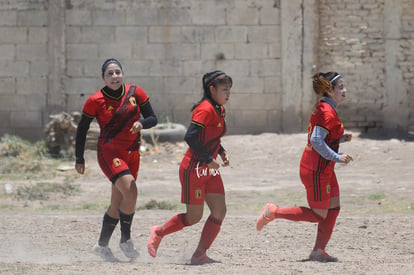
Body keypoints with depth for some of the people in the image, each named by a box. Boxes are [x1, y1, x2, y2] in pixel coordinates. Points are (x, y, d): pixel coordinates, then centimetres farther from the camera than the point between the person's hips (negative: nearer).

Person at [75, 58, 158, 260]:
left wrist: (141, 123, -18)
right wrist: (79, 159, 1)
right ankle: (125, 240, -7)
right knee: (130, 192, -22)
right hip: (109, 152, -5)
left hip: (132, 153, 5)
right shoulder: (96, 101, -8)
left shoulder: (135, 93, 1)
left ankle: (102, 245, 26)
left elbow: (153, 118, 5)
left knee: (117, 204, 11)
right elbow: (82, 129, 1)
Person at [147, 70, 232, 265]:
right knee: (194, 217, -1)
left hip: (210, 169, 9)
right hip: (194, 169, -9)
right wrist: (208, 159, -22)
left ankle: (200, 255, 3)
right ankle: (158, 232, 21)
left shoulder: (219, 110, 11)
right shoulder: (205, 109, -18)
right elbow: (190, 137, -27)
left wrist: (221, 152, 8)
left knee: (220, 211, -2)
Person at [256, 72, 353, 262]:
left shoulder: (323, 108, 11)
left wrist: (342, 138, 7)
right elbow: (316, 141, -27)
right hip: (317, 170, -10)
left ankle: (319, 250, 13)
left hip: (324, 170, 10)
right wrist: (337, 158, -22)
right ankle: (274, 212, 3)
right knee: (319, 215, -3)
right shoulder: (327, 112, -20)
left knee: (334, 207, 10)